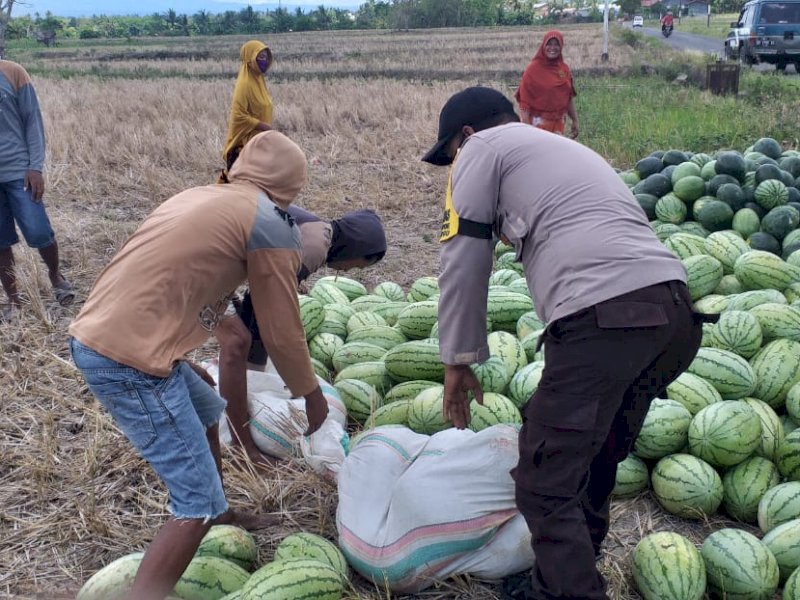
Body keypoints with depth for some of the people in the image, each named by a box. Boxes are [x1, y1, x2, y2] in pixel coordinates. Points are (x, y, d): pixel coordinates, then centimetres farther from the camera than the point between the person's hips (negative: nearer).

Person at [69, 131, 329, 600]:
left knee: (207, 413, 30)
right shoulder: (272, 225, -6)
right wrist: (312, 394, 14)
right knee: (199, 504, -3)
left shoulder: (203, 197, 17)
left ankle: (222, 521, 48)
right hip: (129, 358, -10)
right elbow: (282, 333, -1)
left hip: (98, 336, 10)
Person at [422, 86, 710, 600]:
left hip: (606, 318, -9)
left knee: (547, 484, 1)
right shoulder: (571, 150, 36)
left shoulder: (483, 147, 13)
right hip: (676, 312, 9)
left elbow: (464, 262, 7)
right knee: (594, 467, 22)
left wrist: (458, 360, 16)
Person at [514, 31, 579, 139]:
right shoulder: (533, 69, -8)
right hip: (538, 122, -5)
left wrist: (575, 120, 13)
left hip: (559, 122, 5)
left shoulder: (564, 69, 8)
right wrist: (526, 126, -16)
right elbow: (524, 98, -10)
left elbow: (569, 97, 14)